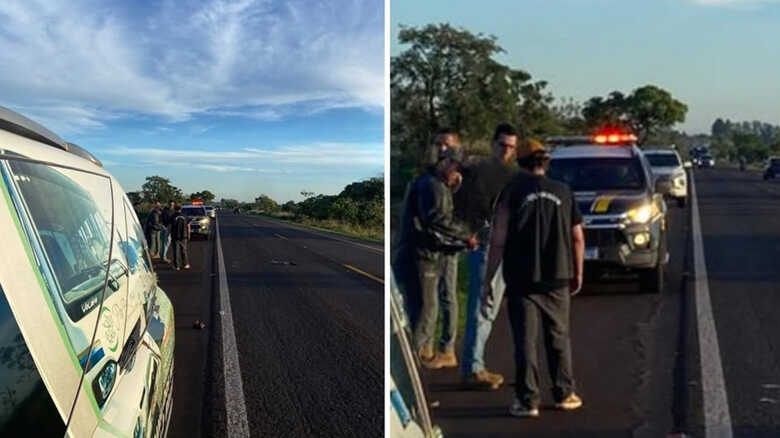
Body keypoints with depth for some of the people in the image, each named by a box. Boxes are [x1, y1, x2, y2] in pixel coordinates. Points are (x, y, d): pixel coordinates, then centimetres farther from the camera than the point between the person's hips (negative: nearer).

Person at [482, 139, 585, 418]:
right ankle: (565, 394, 21)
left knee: (525, 341, 3)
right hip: (557, 280, 3)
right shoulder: (563, 192, 4)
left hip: (522, 280, -3)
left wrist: (487, 281, -6)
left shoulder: (513, 191, -5)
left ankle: (527, 401, 4)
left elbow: (498, 240, -10)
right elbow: (578, 238, 6)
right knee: (559, 337, 15)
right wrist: (577, 273, 19)